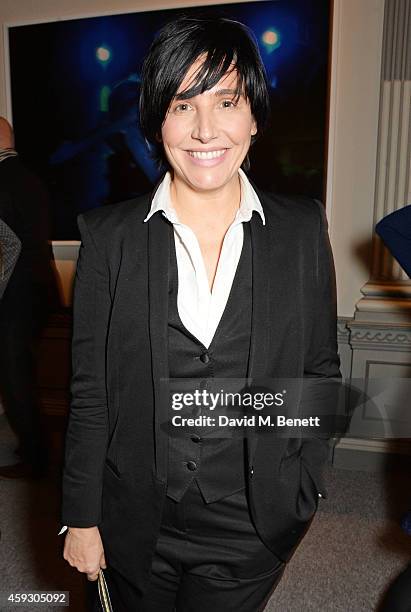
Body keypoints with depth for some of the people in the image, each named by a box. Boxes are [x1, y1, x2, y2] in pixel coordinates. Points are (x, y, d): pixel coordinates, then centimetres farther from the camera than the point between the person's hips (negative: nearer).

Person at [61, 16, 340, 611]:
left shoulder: (303, 230, -6)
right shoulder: (109, 235, -9)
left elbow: (320, 371, 1)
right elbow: (89, 391, -5)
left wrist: (302, 489, -2)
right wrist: (81, 518, -2)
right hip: (134, 524, 1)